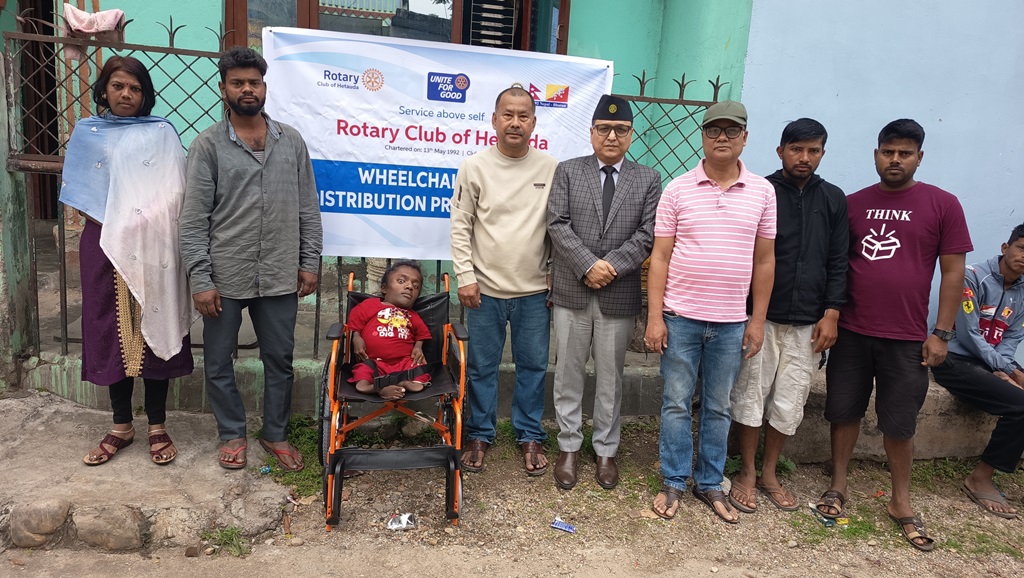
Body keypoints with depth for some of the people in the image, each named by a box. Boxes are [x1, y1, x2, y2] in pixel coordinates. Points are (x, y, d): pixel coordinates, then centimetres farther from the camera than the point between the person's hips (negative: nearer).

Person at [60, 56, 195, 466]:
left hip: (152, 247, -2)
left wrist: (141, 223, -11)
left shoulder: (161, 133, 5)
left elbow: (175, 191, -1)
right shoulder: (87, 133, 11)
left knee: (153, 330, 1)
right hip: (103, 246, 2)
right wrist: (111, 225, -5)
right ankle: (121, 426, 17)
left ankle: (157, 426, 10)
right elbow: (77, 191, 8)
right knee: (111, 332, 5)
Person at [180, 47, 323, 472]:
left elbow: (308, 209, 8)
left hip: (279, 277, 2)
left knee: (279, 360, 12)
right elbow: (194, 219, -6)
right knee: (218, 362, 10)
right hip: (225, 278, -1)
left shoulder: (291, 141, 5)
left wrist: (309, 263, 4)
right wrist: (200, 280, -11)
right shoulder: (208, 144, -3)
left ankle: (275, 433, 31)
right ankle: (232, 434, 31)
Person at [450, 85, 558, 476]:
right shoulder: (475, 167, -2)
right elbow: (461, 226, 0)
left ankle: (529, 436, 28)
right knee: (482, 366, 10)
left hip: (535, 290, 1)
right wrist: (465, 276, -5)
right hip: (485, 288, 0)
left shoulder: (552, 169, 0)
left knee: (533, 366, 11)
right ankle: (480, 435, 27)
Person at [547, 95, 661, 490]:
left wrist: (609, 266, -14)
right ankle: (569, 447, 25)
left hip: (619, 295, 0)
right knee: (569, 372, 9)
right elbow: (558, 224, -6)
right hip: (571, 291, 0)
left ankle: (606, 450, 27)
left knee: (610, 376, 11)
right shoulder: (567, 172, 4)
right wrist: (588, 265, -16)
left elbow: (647, 234, -3)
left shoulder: (648, 180, 6)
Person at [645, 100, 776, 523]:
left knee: (718, 408, 13)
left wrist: (758, 320, 4)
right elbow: (660, 257, -2)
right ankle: (674, 483, 22)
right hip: (681, 317, -1)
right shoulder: (677, 190, -2)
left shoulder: (762, 192, 3)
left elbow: (764, 259, 7)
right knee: (676, 404, 7)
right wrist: (654, 317, -6)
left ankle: (710, 484, 27)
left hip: (731, 322, 2)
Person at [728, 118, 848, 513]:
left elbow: (838, 262, 9)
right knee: (751, 394, 3)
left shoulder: (833, 200, 9)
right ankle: (747, 473, 19)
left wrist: (831, 314, 1)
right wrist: (742, 313, -5)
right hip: (760, 315, -3)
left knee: (790, 400, 8)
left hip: (807, 321, 3)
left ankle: (769, 473, 24)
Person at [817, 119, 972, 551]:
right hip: (851, 333, 2)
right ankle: (838, 486, 27)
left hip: (906, 339, -2)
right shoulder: (853, 204, 4)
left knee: (899, 424, 8)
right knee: (844, 412, 10)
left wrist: (941, 333, -4)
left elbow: (953, 272, -1)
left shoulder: (942, 205, -1)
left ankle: (901, 503, 26)